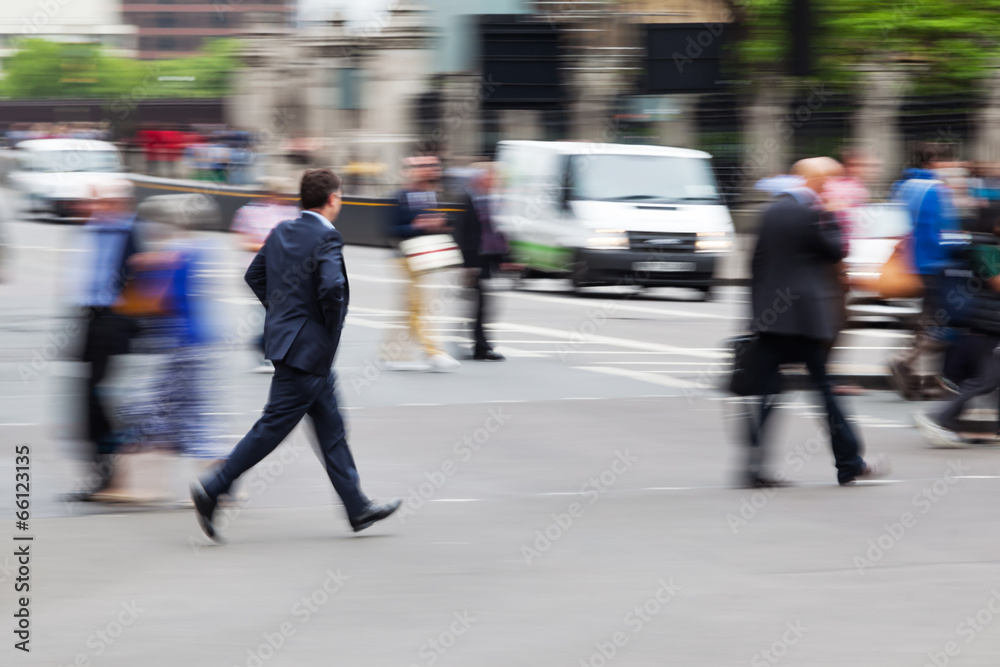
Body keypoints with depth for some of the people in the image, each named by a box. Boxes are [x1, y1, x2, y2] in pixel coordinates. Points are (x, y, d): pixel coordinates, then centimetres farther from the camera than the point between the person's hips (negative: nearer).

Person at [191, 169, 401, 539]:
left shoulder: (282, 231, 8)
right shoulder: (326, 238, -17)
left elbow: (254, 275, 14)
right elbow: (332, 287, -29)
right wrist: (332, 327, -12)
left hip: (285, 334, 10)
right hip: (308, 346, -10)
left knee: (331, 427, 14)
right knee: (273, 427, -4)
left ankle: (358, 508, 19)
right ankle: (212, 489, -4)